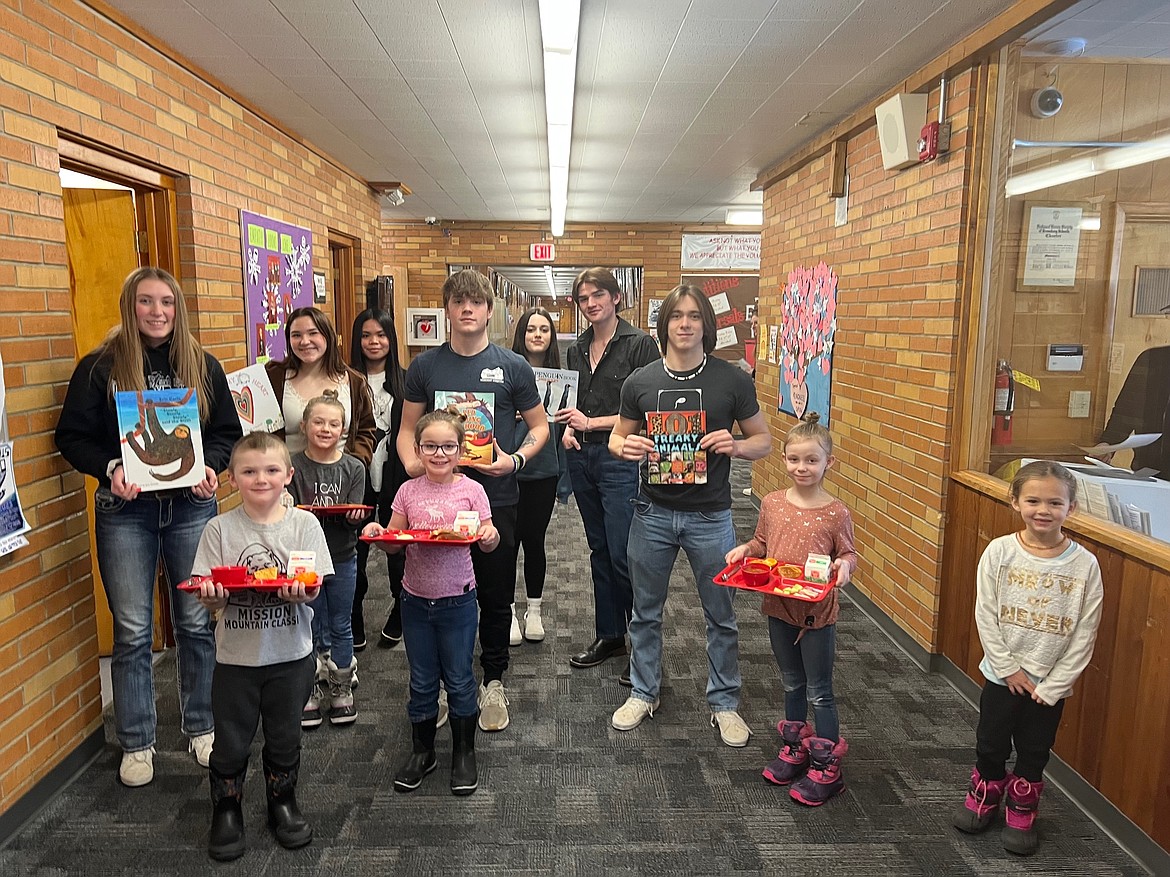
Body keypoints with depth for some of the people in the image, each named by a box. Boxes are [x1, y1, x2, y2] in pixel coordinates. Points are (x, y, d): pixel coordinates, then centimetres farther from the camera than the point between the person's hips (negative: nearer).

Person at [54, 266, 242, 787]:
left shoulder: (203, 366, 4)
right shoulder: (100, 367, -1)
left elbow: (228, 431, 8)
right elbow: (72, 436, 0)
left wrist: (211, 465, -11)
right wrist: (110, 469, -17)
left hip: (191, 507, 1)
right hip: (125, 513, -1)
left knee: (197, 622, 8)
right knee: (132, 631, 6)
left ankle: (202, 727, 27)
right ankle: (136, 744, 23)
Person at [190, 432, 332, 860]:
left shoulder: (304, 524, -5)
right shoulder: (220, 528, -5)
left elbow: (314, 588, -9)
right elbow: (209, 598, -5)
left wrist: (300, 590, -31)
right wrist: (212, 593, -28)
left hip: (290, 654, 0)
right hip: (236, 655, 0)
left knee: (284, 737, 16)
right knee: (231, 741, 13)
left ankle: (283, 803, 38)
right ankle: (226, 810, 35)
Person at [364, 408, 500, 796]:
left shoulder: (471, 490, -7)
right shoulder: (409, 491, 0)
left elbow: (488, 542, -6)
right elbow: (393, 543, 4)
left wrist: (489, 536, -28)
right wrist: (377, 534, -16)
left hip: (458, 600, -2)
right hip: (416, 599, 2)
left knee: (459, 679, 10)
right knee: (421, 680, 15)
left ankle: (464, 753, 29)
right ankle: (422, 752, 34)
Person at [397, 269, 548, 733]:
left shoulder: (512, 366, 0)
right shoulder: (425, 365, 3)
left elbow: (539, 426, 6)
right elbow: (407, 429, 9)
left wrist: (515, 460, -12)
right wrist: (412, 463, -12)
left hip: (496, 498, -1)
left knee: (496, 596, 10)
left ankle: (493, 681, 29)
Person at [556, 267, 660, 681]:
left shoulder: (639, 344, -8)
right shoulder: (576, 351, 12)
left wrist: (591, 423, -14)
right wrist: (570, 429, 1)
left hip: (620, 459, -6)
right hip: (582, 458, 7)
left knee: (623, 555, -6)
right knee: (599, 550, 14)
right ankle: (609, 635, 27)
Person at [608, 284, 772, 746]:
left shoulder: (733, 380, -5)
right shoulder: (640, 382, -1)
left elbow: (763, 439, 3)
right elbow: (618, 437, 9)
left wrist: (735, 445, -20)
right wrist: (624, 447, -15)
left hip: (710, 517, -1)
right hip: (653, 513, 2)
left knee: (721, 616, 11)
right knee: (646, 612, 15)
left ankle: (724, 703, 30)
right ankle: (644, 693, 35)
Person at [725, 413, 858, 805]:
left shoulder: (835, 512, -13)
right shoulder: (772, 503, -3)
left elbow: (848, 553, -1)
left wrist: (844, 565, -22)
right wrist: (744, 549, -9)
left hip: (817, 613, -4)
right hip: (779, 609, 4)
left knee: (819, 692, 7)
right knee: (792, 684, 21)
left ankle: (826, 768, 22)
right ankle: (795, 749, 39)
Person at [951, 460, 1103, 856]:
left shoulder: (1084, 564, -13)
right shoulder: (999, 552, -13)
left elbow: (1084, 635, -9)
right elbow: (985, 616, -9)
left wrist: (1053, 686, -10)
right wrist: (1008, 668, -11)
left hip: (1051, 683, 0)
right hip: (1002, 673, 0)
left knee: (1034, 753, 17)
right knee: (990, 745, 16)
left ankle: (1021, 812, 41)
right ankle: (984, 796, 43)